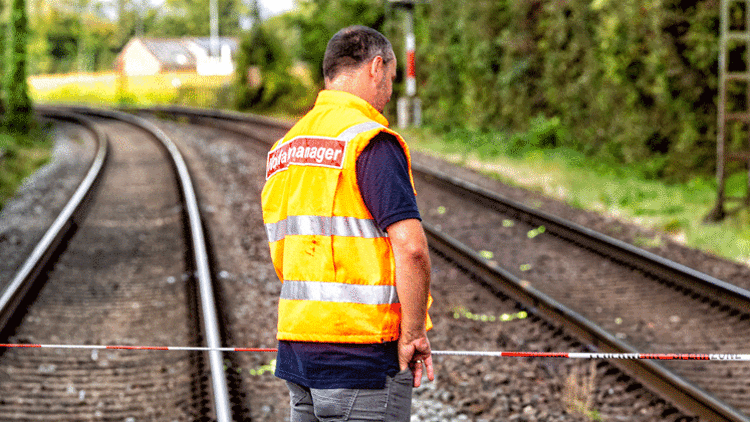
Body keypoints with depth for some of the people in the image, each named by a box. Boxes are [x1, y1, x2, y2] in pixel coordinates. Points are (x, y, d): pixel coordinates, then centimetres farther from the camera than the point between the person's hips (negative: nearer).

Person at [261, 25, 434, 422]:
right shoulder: (371, 140, -12)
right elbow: (410, 248, -22)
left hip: (295, 345, 8)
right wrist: (413, 334, -13)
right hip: (361, 350, -8)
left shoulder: (285, 147, 14)